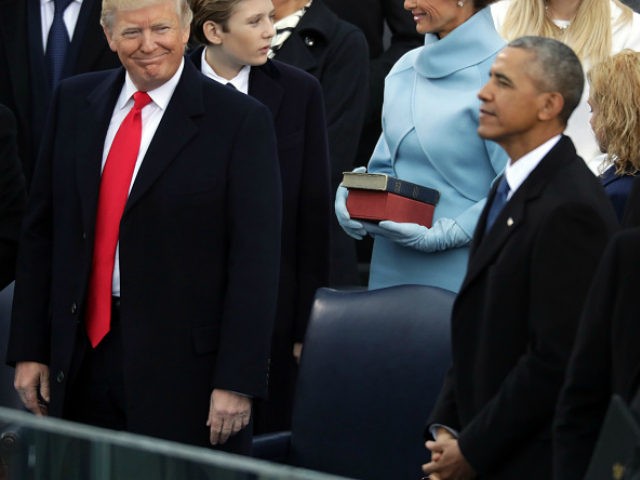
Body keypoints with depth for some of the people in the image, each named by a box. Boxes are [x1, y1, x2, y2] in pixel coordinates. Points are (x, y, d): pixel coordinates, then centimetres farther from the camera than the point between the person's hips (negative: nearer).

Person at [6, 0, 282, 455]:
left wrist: (238, 382, -14)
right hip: (81, 358, 4)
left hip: (184, 368, -4)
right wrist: (29, 349, 6)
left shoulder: (240, 120, -7)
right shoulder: (74, 102, 7)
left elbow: (256, 259, -9)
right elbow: (40, 231, 10)